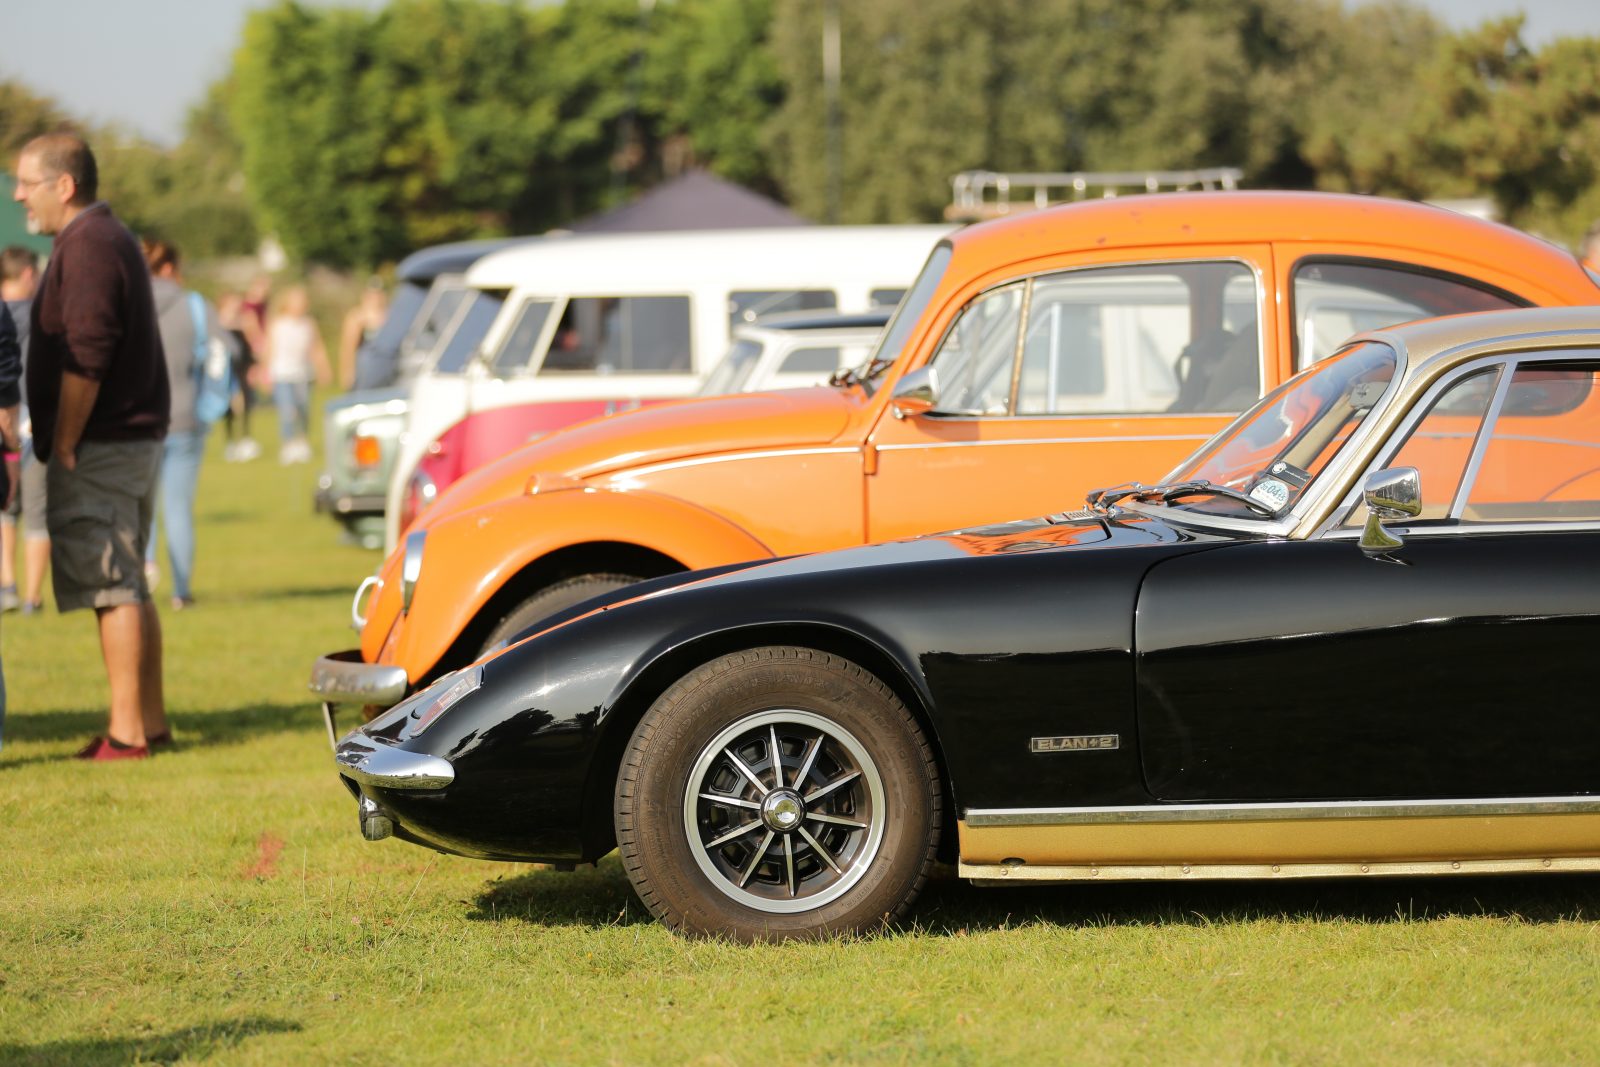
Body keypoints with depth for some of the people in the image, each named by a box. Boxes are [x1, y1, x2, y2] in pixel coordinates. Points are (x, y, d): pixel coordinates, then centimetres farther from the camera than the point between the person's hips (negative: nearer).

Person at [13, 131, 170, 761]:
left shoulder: (86, 247, -15)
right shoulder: (112, 238, 17)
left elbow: (85, 358, -22)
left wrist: (63, 445, -17)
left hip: (97, 448, -10)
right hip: (135, 440, 10)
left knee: (111, 588, -8)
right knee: (128, 585, 14)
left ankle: (126, 732, -7)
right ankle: (150, 721, 17)